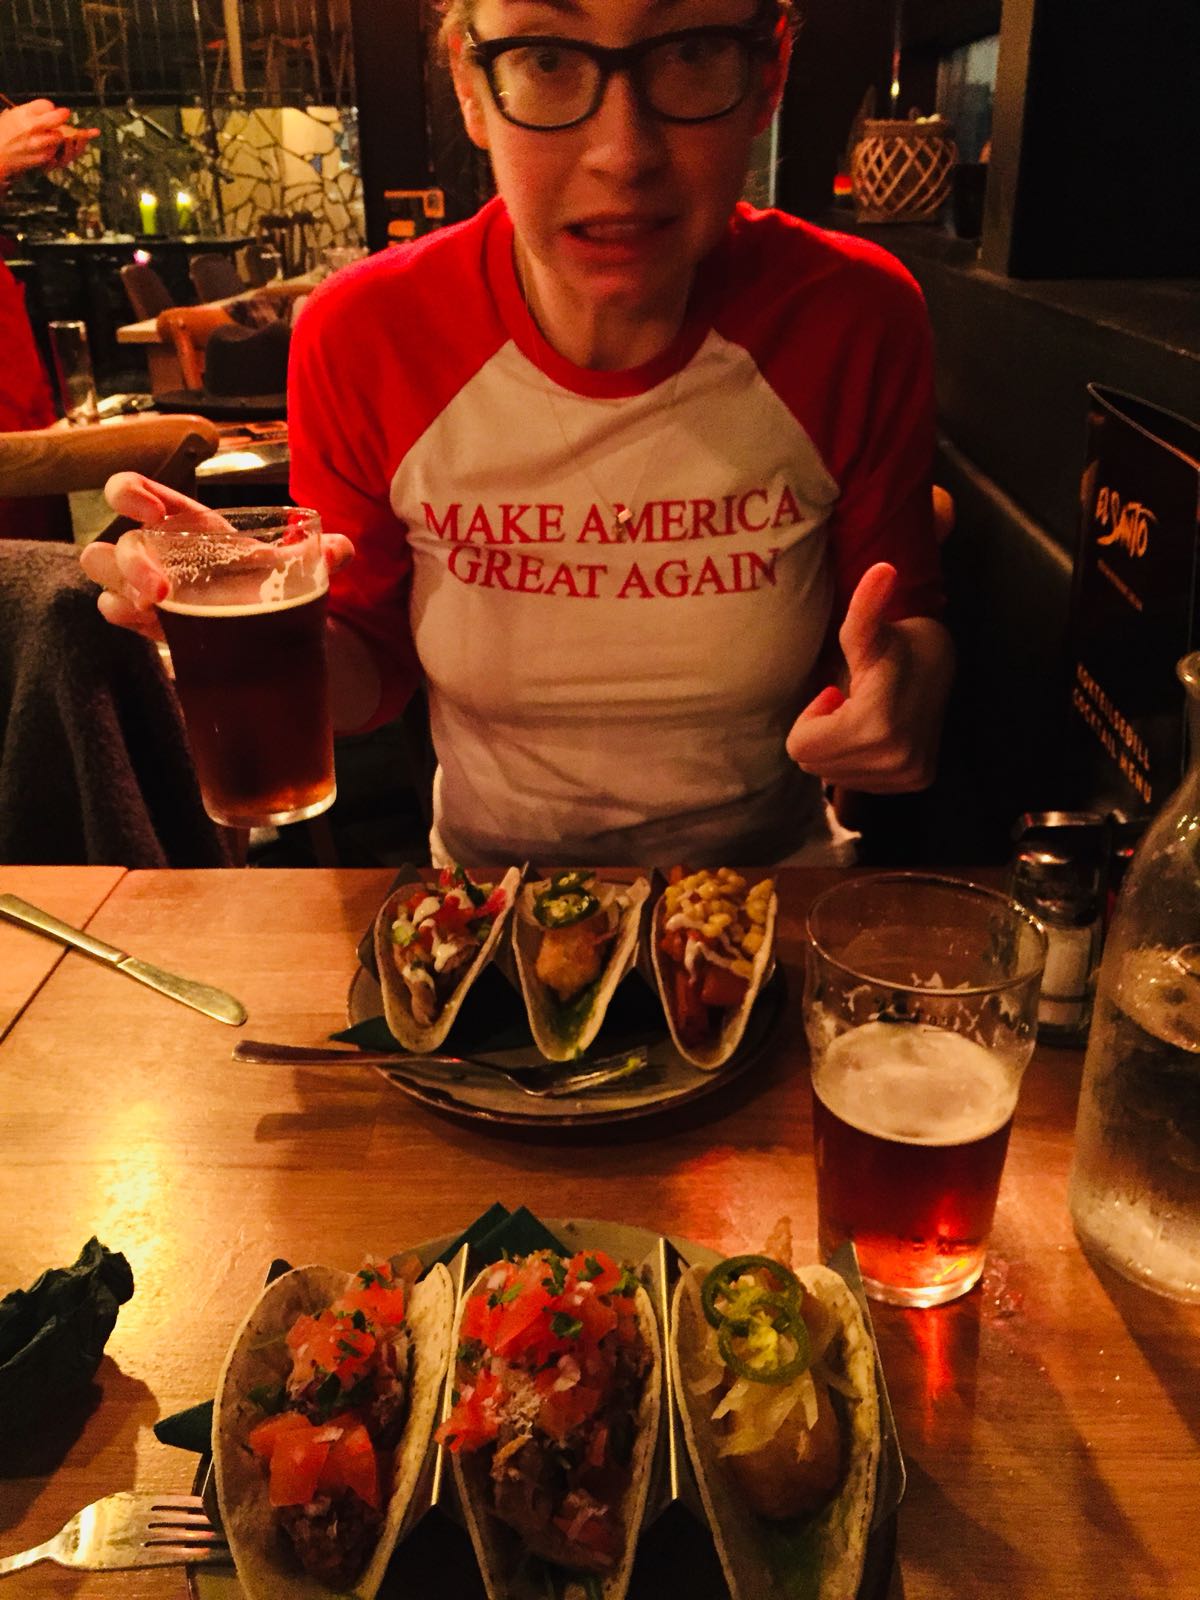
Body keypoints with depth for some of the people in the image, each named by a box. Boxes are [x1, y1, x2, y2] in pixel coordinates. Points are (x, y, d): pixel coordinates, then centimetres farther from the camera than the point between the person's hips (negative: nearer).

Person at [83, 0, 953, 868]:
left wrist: (912, 674, -23)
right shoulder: (363, 339, -15)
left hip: (774, 858, 2)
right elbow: (375, 668, -2)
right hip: (487, 868, -1)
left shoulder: (855, 318, -15)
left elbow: (911, 609, 0)